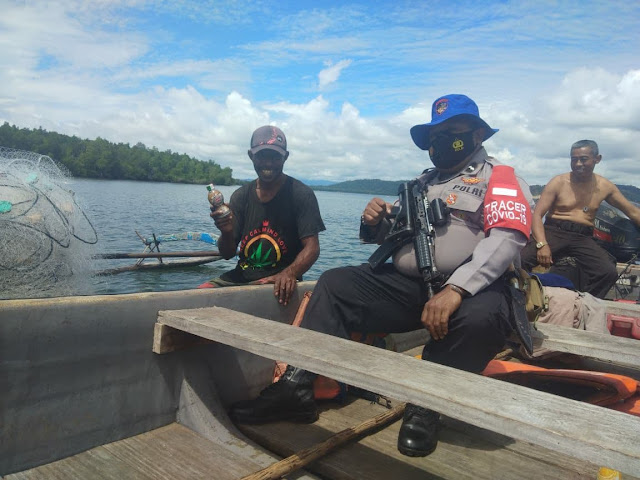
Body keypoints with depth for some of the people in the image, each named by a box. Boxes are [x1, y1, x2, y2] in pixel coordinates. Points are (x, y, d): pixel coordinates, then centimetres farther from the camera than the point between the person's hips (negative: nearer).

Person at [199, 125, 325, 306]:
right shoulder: (241, 196, 8)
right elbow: (228, 254, 9)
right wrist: (226, 232, -14)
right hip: (241, 276, 4)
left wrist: (290, 273, -33)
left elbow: (312, 248, -13)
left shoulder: (301, 194, -6)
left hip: (278, 283, -4)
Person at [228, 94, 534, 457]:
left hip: (470, 288, -5)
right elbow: (391, 235, 25)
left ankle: (425, 407, -17)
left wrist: (456, 288, -31)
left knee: (479, 318, -38)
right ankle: (296, 387, -15)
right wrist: (377, 222, -1)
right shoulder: (424, 182, 23)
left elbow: (506, 238, -16)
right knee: (335, 284, -8)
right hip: (407, 284, 6)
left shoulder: (500, 178, 3)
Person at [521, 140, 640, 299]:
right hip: (554, 231, -2)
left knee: (608, 272, -25)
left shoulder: (604, 186, 10)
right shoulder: (559, 182, -1)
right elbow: (537, 214, -8)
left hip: (583, 238, 3)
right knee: (522, 258, -30)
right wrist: (542, 244, -24)